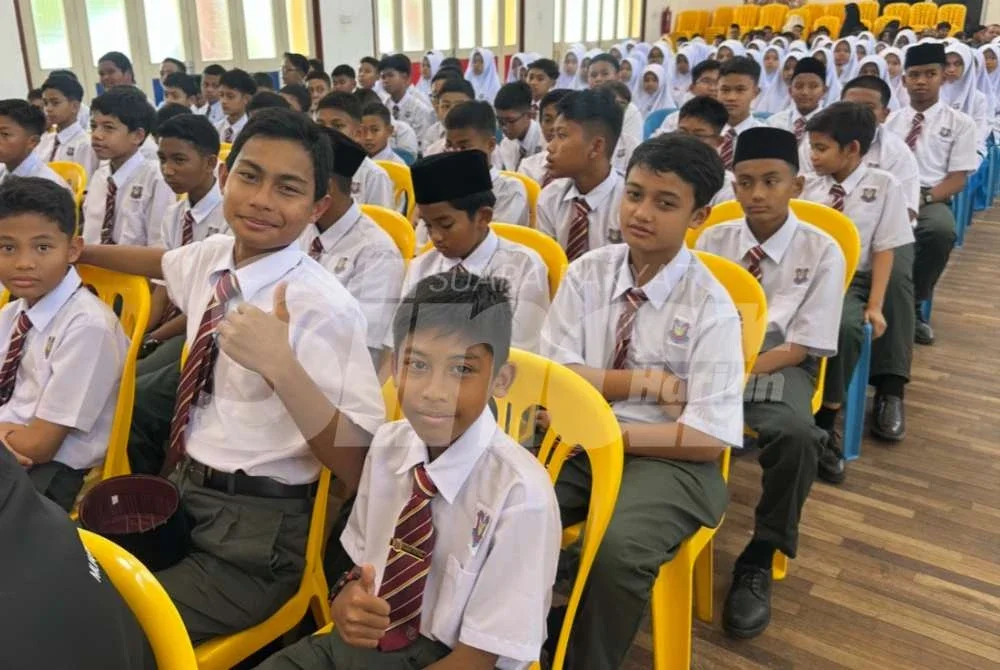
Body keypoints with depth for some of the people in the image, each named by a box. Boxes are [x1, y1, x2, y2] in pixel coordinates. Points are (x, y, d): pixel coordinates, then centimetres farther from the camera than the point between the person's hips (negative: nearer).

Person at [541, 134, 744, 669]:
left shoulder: (710, 307, -10)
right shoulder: (586, 273, 0)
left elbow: (706, 438, -14)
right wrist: (640, 381, -16)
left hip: (665, 458, -3)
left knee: (619, 549, -32)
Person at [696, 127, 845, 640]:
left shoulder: (821, 252, -1)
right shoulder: (713, 240, 7)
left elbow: (800, 347, -6)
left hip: (776, 367, -2)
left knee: (796, 434, -35)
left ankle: (759, 559, -12)